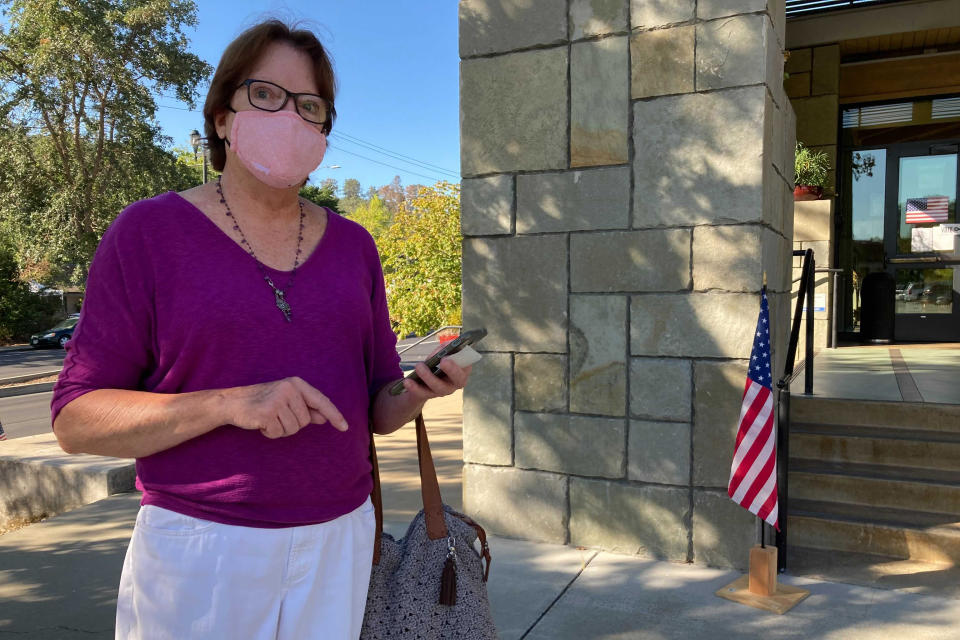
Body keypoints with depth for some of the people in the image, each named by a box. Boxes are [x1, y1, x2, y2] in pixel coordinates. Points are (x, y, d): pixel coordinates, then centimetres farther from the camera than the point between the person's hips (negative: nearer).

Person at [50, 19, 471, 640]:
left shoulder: (353, 245, 5)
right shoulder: (148, 233, -6)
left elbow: (378, 410, 9)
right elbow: (77, 419, -8)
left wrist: (419, 392, -14)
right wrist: (231, 404, -23)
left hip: (338, 538, 4)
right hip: (199, 543, -3)